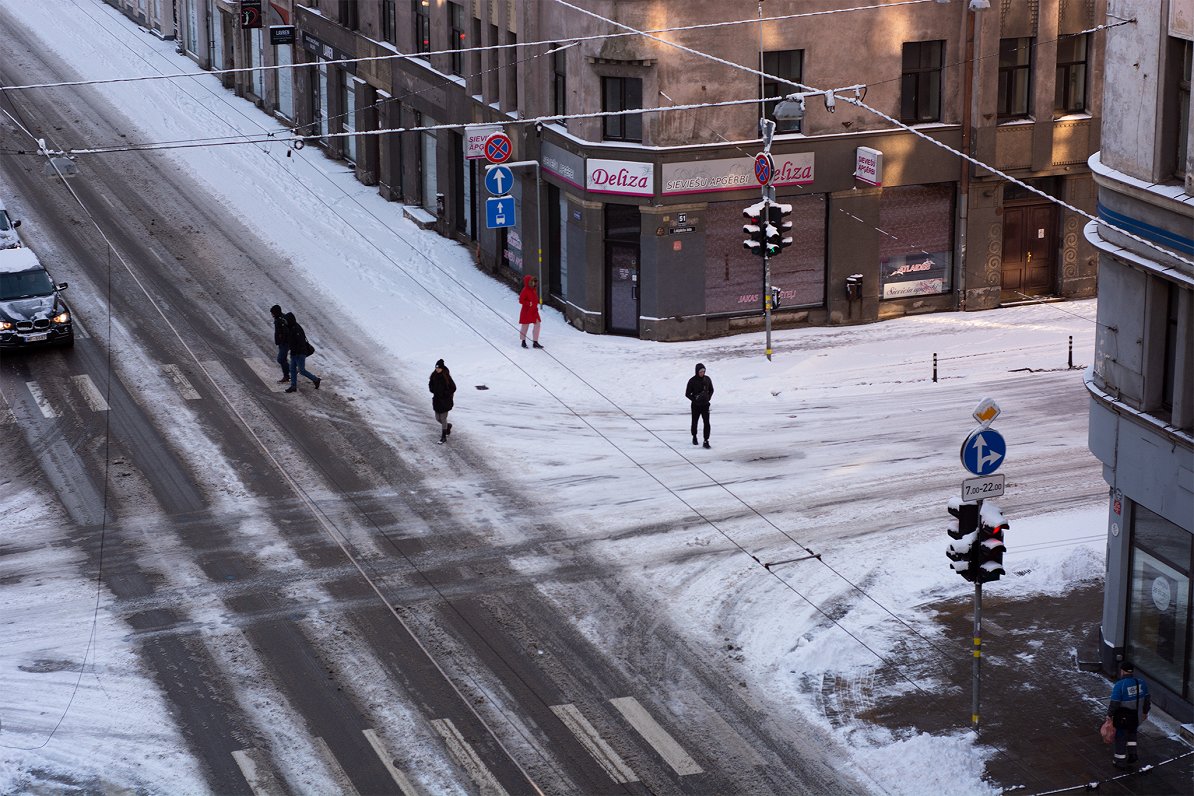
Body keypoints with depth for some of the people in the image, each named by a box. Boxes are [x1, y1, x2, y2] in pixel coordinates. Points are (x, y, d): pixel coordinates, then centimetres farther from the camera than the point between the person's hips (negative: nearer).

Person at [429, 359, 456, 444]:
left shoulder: (446, 377, -15)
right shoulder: (434, 376, 0)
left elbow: (453, 388, -10)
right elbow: (430, 385, 15)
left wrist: (445, 393, -17)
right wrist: (433, 391, -4)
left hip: (445, 401, -6)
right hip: (436, 399, 6)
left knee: (443, 418, -3)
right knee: (438, 418, 13)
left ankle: (443, 437, 5)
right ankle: (448, 426, 43)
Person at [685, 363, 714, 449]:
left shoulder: (707, 379, -2)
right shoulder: (692, 381, -11)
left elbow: (711, 390, 13)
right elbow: (687, 394, -5)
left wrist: (708, 398, -1)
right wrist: (695, 399, -14)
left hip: (705, 405, 1)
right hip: (696, 406, -1)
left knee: (706, 423, -9)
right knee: (694, 422, 15)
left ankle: (706, 441, -8)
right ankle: (694, 437, 38)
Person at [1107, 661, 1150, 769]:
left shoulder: (1119, 685, -23)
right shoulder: (1141, 683, -5)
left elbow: (1114, 704, -20)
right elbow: (1147, 700, 6)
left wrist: (1109, 716, -8)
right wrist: (1145, 712, 20)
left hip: (1122, 718, -5)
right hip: (1136, 716, 5)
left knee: (1121, 737, 13)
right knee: (1131, 734, 29)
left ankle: (1120, 761, 24)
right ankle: (1132, 754, 29)